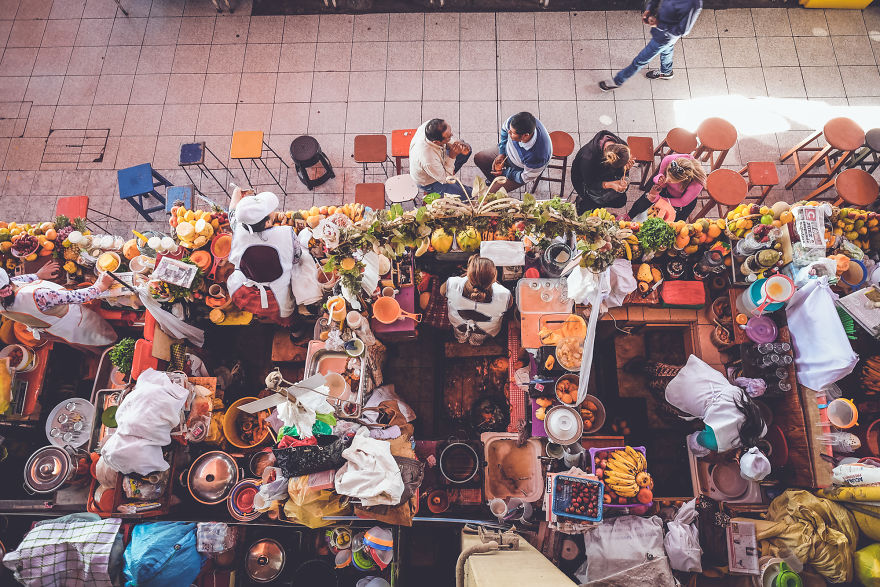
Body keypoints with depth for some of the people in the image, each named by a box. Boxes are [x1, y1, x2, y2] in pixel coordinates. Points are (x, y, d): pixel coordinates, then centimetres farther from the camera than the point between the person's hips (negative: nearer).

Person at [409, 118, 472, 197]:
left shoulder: (431, 126, -29)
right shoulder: (428, 158, -46)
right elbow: (444, 179, -25)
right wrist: (452, 157, -32)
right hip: (428, 183, -7)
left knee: (468, 150, 9)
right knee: (469, 194, -5)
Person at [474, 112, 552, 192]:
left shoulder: (537, 156, -45)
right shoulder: (513, 121, -32)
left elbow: (526, 178, -26)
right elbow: (504, 129, -5)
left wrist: (505, 173, -15)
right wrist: (501, 153, -8)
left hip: (521, 171, -5)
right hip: (508, 152, 6)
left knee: (493, 192, -8)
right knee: (478, 158, 11)